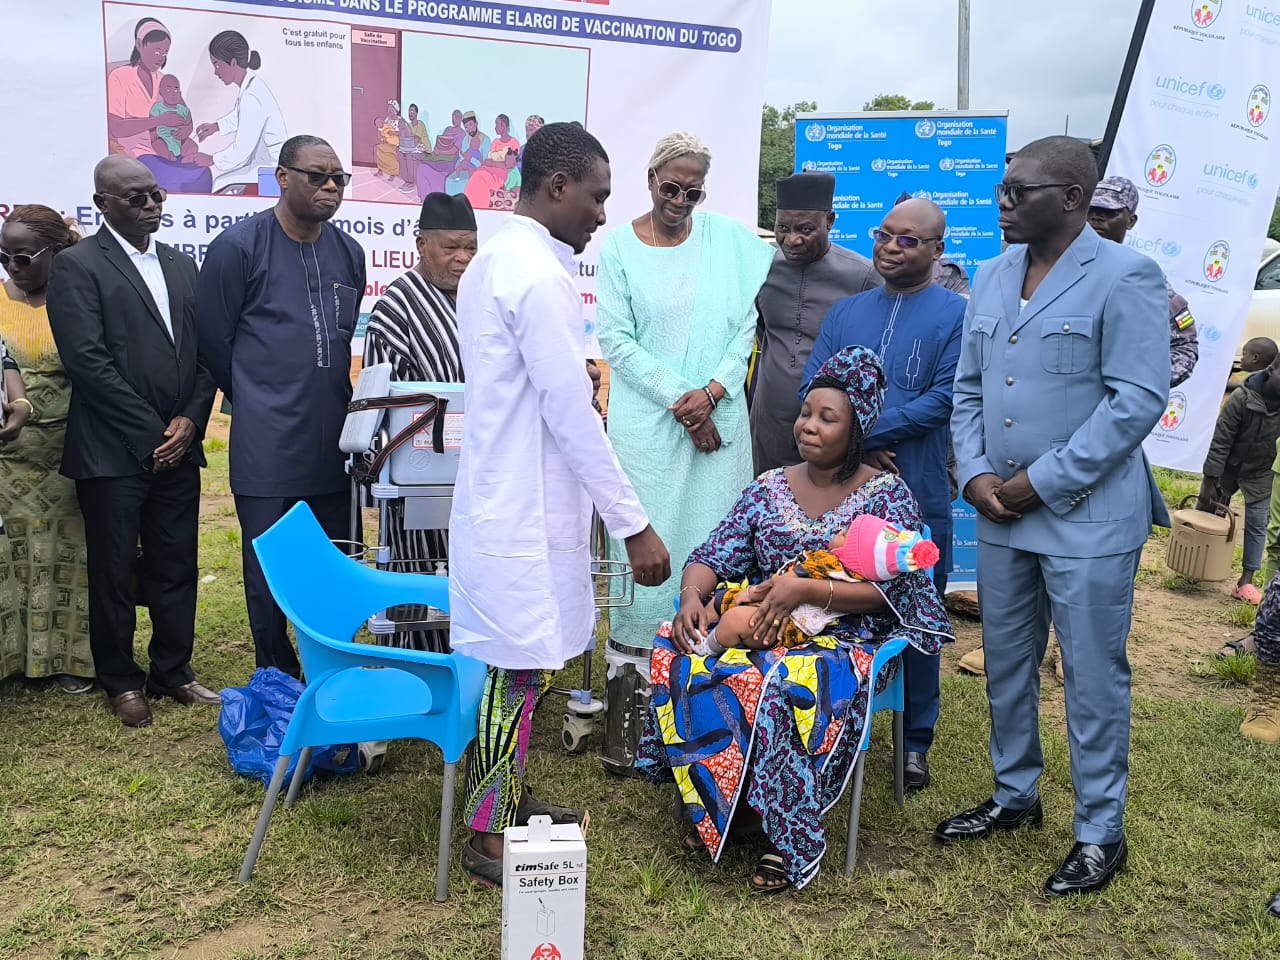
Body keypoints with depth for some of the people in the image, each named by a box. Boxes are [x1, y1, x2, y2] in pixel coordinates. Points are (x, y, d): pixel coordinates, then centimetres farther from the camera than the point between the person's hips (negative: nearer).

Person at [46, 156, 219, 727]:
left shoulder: (181, 266, 14)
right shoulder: (77, 266, -4)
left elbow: (205, 350, 12)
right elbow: (87, 359, -12)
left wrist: (190, 419, -3)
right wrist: (150, 432, -12)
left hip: (177, 446, 5)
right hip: (113, 451, -5)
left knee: (176, 568, 10)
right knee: (114, 571, 6)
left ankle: (173, 671, 24)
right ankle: (121, 681, 21)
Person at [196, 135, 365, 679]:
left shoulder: (349, 253, 9)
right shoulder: (238, 245, -5)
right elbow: (212, 339, 1)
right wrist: (258, 403, 10)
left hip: (333, 440, 5)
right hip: (266, 446, -4)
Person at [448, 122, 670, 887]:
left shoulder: (492, 261, 12)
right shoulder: (541, 274, -19)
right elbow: (572, 414, -21)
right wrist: (634, 525, -17)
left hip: (506, 497, 10)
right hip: (527, 507, -10)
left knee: (521, 661, 19)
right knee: (522, 665, 0)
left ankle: (511, 798, 34)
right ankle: (490, 837, 14)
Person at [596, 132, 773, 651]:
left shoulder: (730, 238, 5)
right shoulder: (619, 247, 0)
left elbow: (749, 324, 3)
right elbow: (616, 339, -4)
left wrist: (712, 392, -10)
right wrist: (679, 400, -10)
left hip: (719, 416, 2)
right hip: (647, 419, -1)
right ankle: (639, 648, 14)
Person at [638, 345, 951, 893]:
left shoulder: (886, 495, -1)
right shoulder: (769, 488, 11)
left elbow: (885, 591, -12)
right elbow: (711, 557, 7)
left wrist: (804, 589, -24)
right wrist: (691, 595, -16)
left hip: (847, 640, -4)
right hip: (760, 626, 5)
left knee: (775, 682, -36)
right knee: (678, 655, -23)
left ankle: (790, 836, -15)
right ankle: (720, 812, -8)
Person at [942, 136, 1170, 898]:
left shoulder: (1124, 277, -10)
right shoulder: (992, 277, 10)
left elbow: (1139, 400, -16)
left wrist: (1043, 481, -16)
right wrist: (975, 472, -3)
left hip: (1088, 516, -6)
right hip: (1001, 514, 7)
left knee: (1094, 679, 4)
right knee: (1007, 666, 17)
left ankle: (1101, 834, 20)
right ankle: (1015, 797, 35)